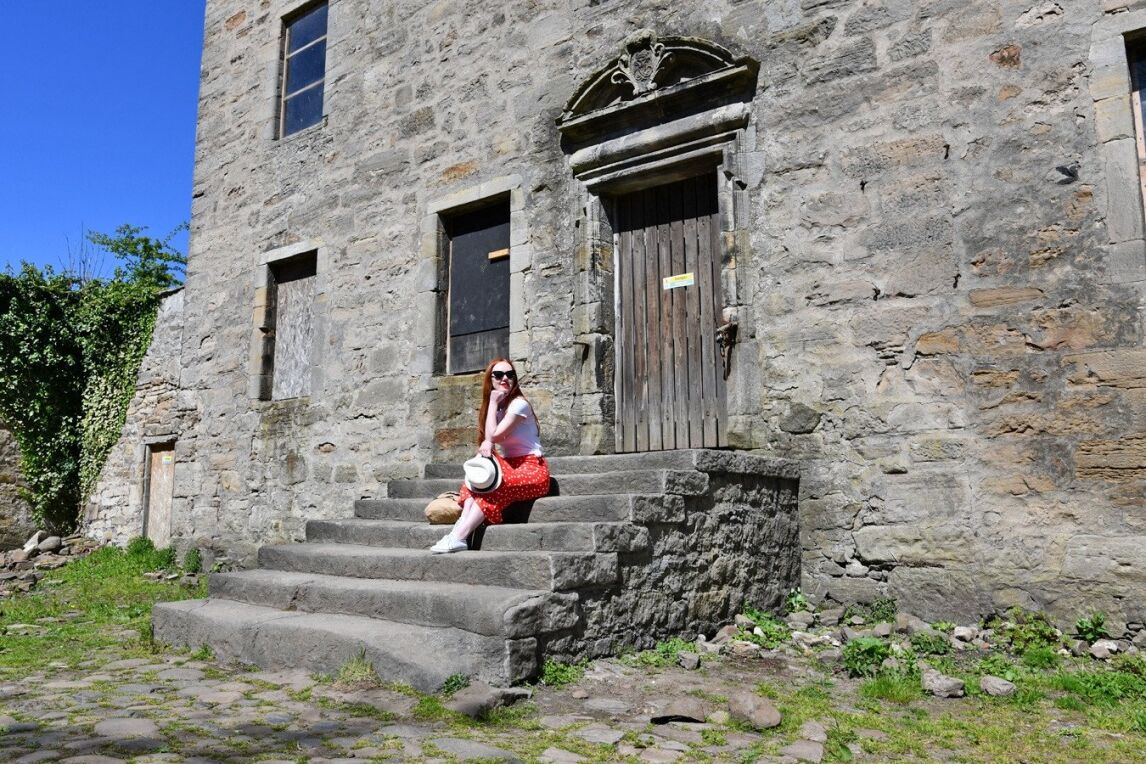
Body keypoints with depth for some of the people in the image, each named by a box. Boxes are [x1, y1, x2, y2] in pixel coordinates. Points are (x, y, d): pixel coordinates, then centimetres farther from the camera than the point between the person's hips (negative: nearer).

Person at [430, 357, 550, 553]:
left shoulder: (519, 404, -11)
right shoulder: (496, 407, 12)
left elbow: (494, 435, -18)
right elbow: (488, 439, 3)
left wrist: (493, 403, -12)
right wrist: (486, 444, -21)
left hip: (533, 470, -7)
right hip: (510, 466, 7)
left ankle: (458, 537, -36)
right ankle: (459, 532, -33)